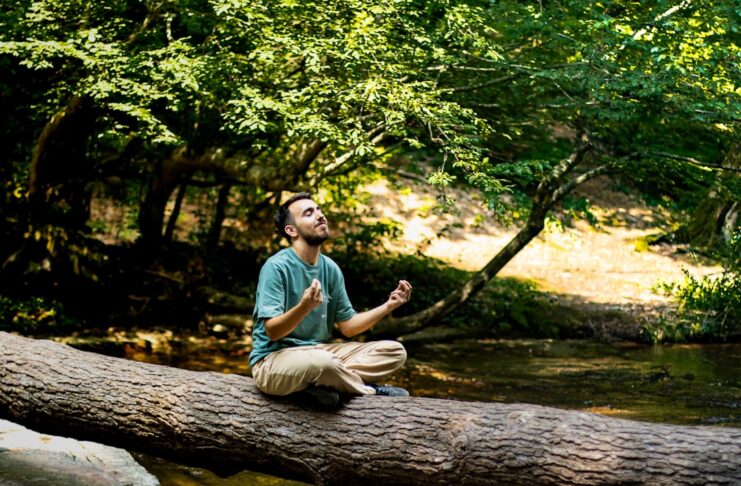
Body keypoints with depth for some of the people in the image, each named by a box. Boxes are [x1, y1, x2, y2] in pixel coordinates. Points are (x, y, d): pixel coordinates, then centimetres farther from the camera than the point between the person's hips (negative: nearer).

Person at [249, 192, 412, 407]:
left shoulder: (331, 268, 7)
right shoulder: (276, 267, -14)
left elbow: (348, 326, 11)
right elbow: (273, 331, -19)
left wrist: (388, 306, -1)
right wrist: (304, 307, -37)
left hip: (319, 351, 7)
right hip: (275, 360, -7)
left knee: (394, 351, -3)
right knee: (321, 363, -40)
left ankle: (319, 385, -16)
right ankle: (369, 390, -9)